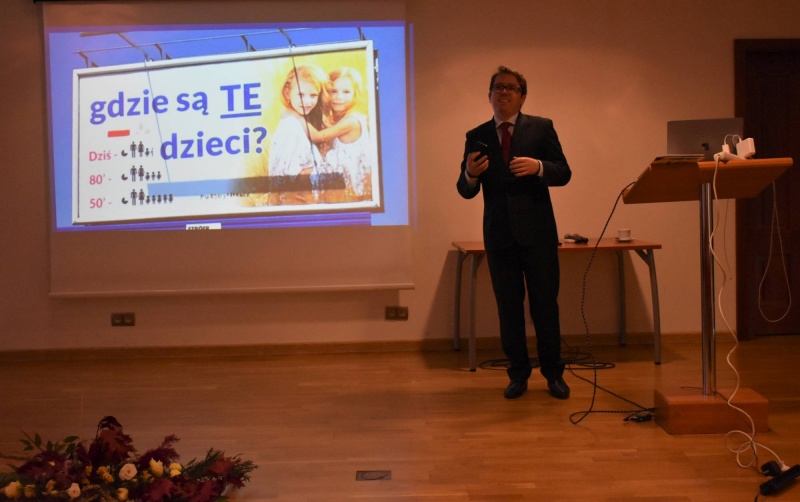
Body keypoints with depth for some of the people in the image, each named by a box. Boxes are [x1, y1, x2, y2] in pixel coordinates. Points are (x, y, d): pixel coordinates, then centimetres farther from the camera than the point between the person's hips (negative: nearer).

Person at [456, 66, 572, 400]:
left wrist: (538, 167, -21)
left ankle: (553, 374, 18)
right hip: (499, 235, 2)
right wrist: (470, 174, -18)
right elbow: (466, 191, 4)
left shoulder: (541, 128, 4)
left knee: (545, 305, 3)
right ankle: (518, 375, 19)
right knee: (509, 308, 7)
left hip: (537, 233, -1)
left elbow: (563, 173, -2)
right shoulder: (477, 136, 8)